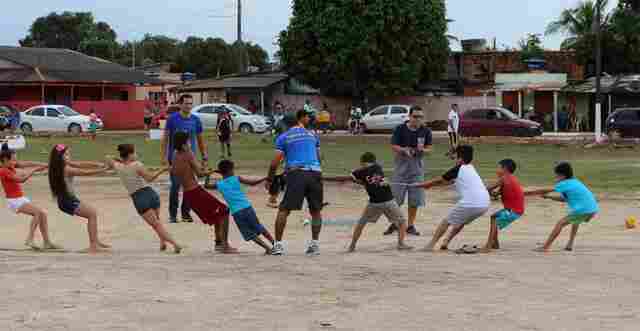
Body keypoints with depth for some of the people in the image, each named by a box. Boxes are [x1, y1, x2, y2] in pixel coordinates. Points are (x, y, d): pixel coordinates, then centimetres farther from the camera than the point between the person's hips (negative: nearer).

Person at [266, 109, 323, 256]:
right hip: (315, 173, 3)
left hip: (296, 172, -3)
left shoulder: (283, 137, 8)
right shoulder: (313, 135, 18)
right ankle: (315, 243, 10)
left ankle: (278, 244, -5)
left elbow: (276, 162, 4)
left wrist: (269, 180, 13)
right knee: (316, 211, 15)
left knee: (284, 210, 0)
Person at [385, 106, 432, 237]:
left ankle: (411, 225, 16)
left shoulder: (425, 131, -1)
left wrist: (422, 150, -20)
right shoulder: (400, 129, -7)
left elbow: (429, 149, 3)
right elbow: (393, 146, -7)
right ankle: (394, 223, 17)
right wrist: (404, 150, -25)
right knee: (395, 197, 1)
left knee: (414, 199, 4)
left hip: (417, 168, 2)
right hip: (401, 167, -2)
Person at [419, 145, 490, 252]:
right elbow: (448, 182, 34)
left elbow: (439, 180, 13)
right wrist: (430, 184, 39)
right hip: (485, 204, 7)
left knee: (447, 222, 6)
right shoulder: (471, 169, 25)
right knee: (461, 221, 28)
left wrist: (424, 184, 27)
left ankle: (431, 245, 4)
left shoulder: (458, 169, 2)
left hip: (470, 204, -7)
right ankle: (445, 243, 26)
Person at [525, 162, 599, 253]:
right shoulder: (574, 182, 22)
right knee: (575, 220, 35)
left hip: (583, 210, -9)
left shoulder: (565, 184, -3)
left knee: (560, 223, -4)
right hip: (594, 209, 9)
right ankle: (570, 244, 30)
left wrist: (528, 193, 2)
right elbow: (564, 199, 29)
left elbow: (545, 191, -4)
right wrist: (548, 197, 22)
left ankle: (546, 247, -8)